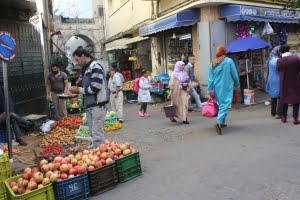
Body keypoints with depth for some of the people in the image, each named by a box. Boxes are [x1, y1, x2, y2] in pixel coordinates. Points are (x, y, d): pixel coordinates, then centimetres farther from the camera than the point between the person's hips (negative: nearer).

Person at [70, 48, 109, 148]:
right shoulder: (86, 69, 16)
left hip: (97, 105, -9)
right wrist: (78, 89, 2)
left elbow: (96, 87, -20)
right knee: (93, 132, 16)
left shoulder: (95, 66, -12)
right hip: (89, 105, 9)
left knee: (97, 133, -5)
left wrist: (79, 90, -10)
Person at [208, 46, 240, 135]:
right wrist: (237, 84, 14)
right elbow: (234, 74, -2)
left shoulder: (213, 63, 4)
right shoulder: (229, 61, -7)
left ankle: (222, 122, 25)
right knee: (225, 104, -5)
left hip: (217, 87, 5)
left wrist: (210, 89, 4)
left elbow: (210, 77, 2)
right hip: (226, 87, -5)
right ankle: (219, 122, -21)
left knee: (221, 104, 18)